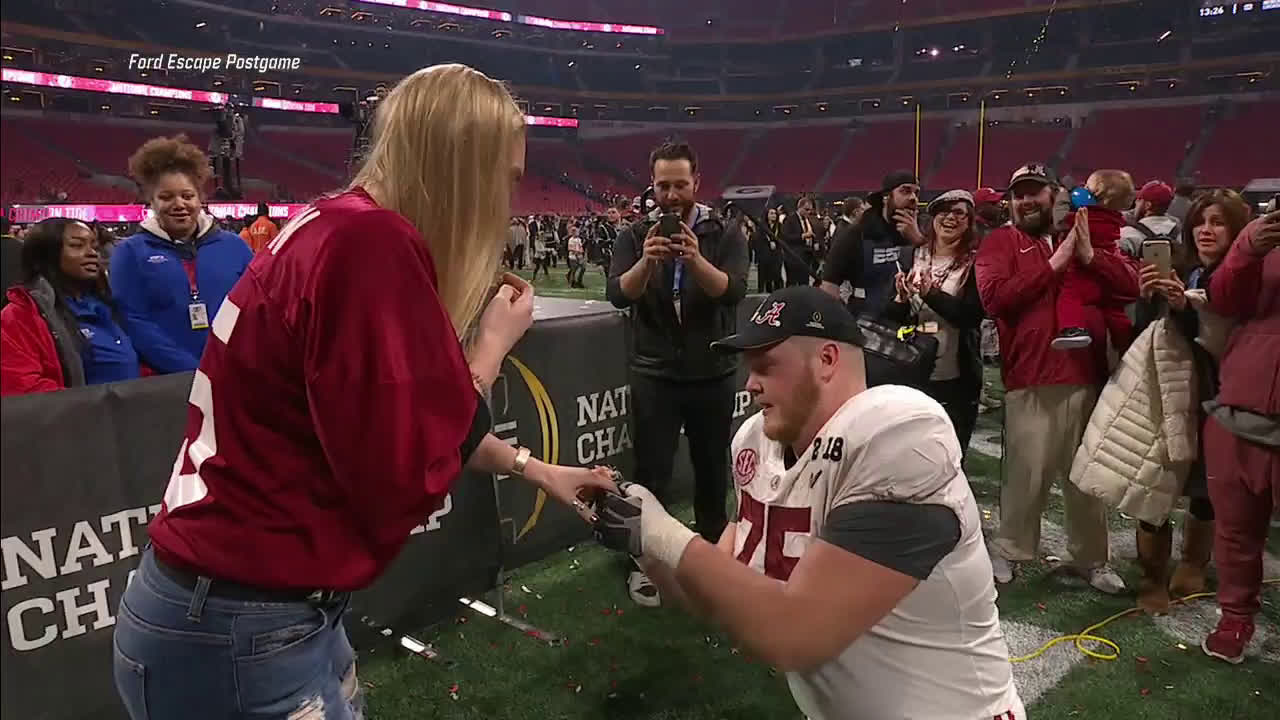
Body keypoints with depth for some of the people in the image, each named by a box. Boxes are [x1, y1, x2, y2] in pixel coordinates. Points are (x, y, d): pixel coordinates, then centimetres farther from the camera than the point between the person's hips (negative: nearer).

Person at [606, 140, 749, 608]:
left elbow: (734, 291, -18)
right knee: (651, 471, 1)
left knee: (712, 469, 14)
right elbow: (617, 295, -15)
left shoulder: (725, 235, -3)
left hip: (713, 373, 1)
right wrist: (647, 262, -33)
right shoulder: (635, 236, -2)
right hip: (654, 374, 0)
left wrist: (696, 260, -35)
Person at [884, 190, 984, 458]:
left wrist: (930, 293, -26)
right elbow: (891, 318, 5)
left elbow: (972, 314, -15)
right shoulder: (913, 257, 4)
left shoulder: (974, 262, -3)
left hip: (956, 380, -2)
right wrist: (901, 299, -16)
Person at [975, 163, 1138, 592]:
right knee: (1027, 472, -1)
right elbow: (994, 297, -15)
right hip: (1031, 381, -4)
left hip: (1088, 375, 4)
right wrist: (1055, 264, -12)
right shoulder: (1000, 242, 3)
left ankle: (1089, 558, 27)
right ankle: (1009, 549, 18)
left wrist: (1088, 256, -8)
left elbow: (1132, 285, 6)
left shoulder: (1082, 236, 15)